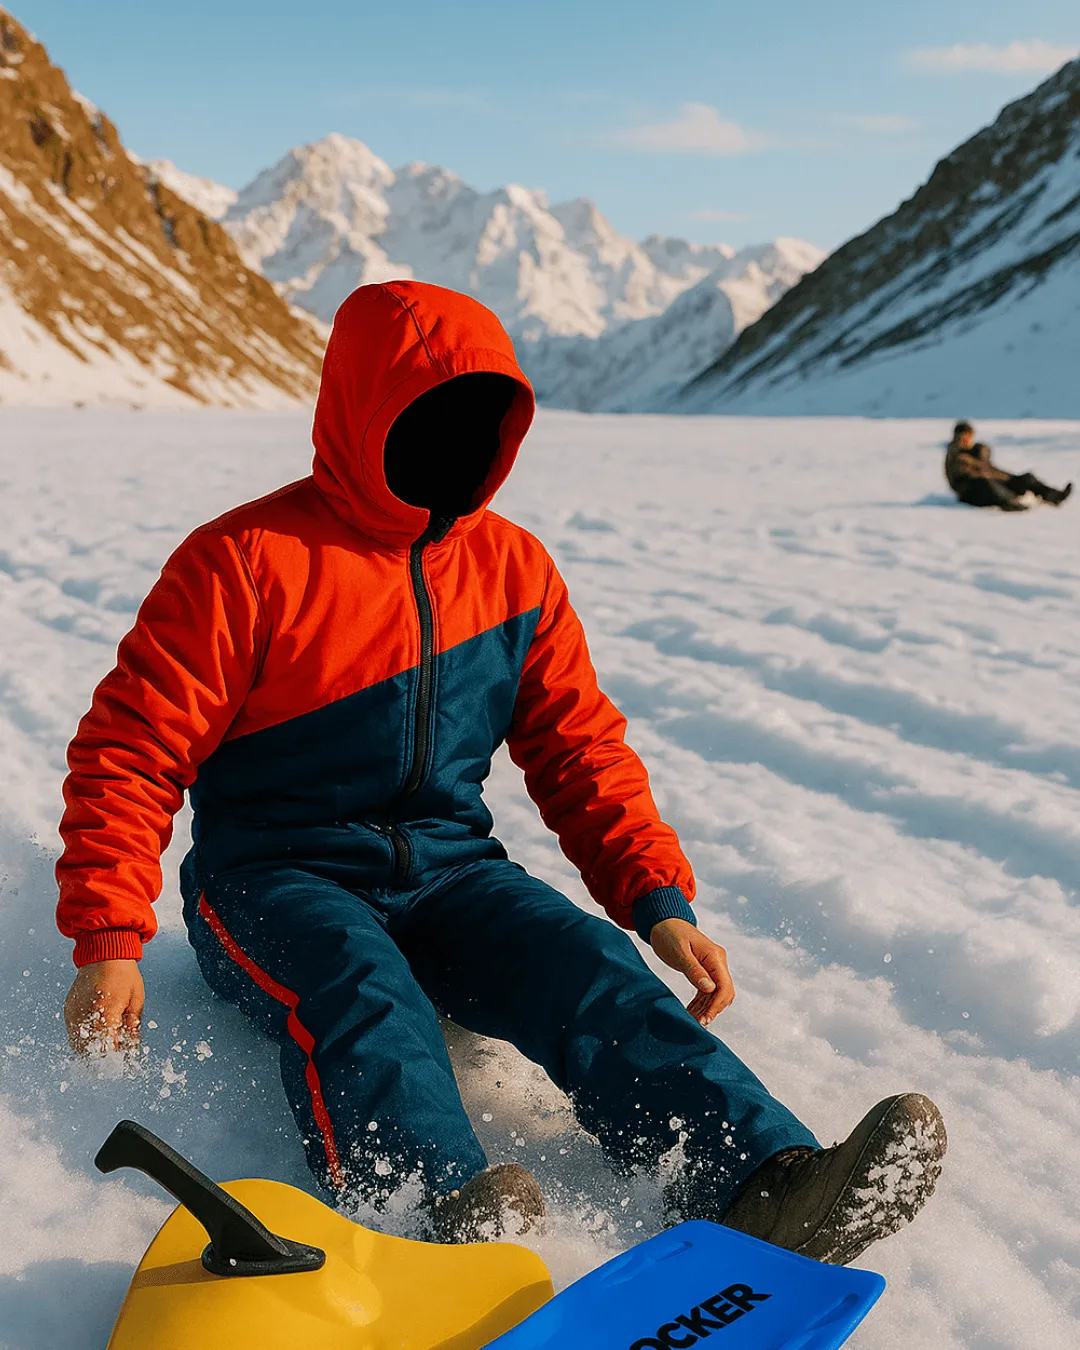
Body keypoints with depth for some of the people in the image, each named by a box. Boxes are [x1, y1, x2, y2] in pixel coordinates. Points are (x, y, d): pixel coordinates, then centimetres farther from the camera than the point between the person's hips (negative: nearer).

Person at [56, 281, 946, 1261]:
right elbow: (132, 749, -7)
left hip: (448, 868, 3)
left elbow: (580, 746, 10)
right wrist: (110, 942, -19)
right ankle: (452, 1220, -57)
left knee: (585, 965, -25)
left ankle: (771, 1183, -42)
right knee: (359, 988, -35)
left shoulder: (513, 567, 7)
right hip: (273, 879, -3)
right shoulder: (244, 560, -8)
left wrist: (659, 901, -4)